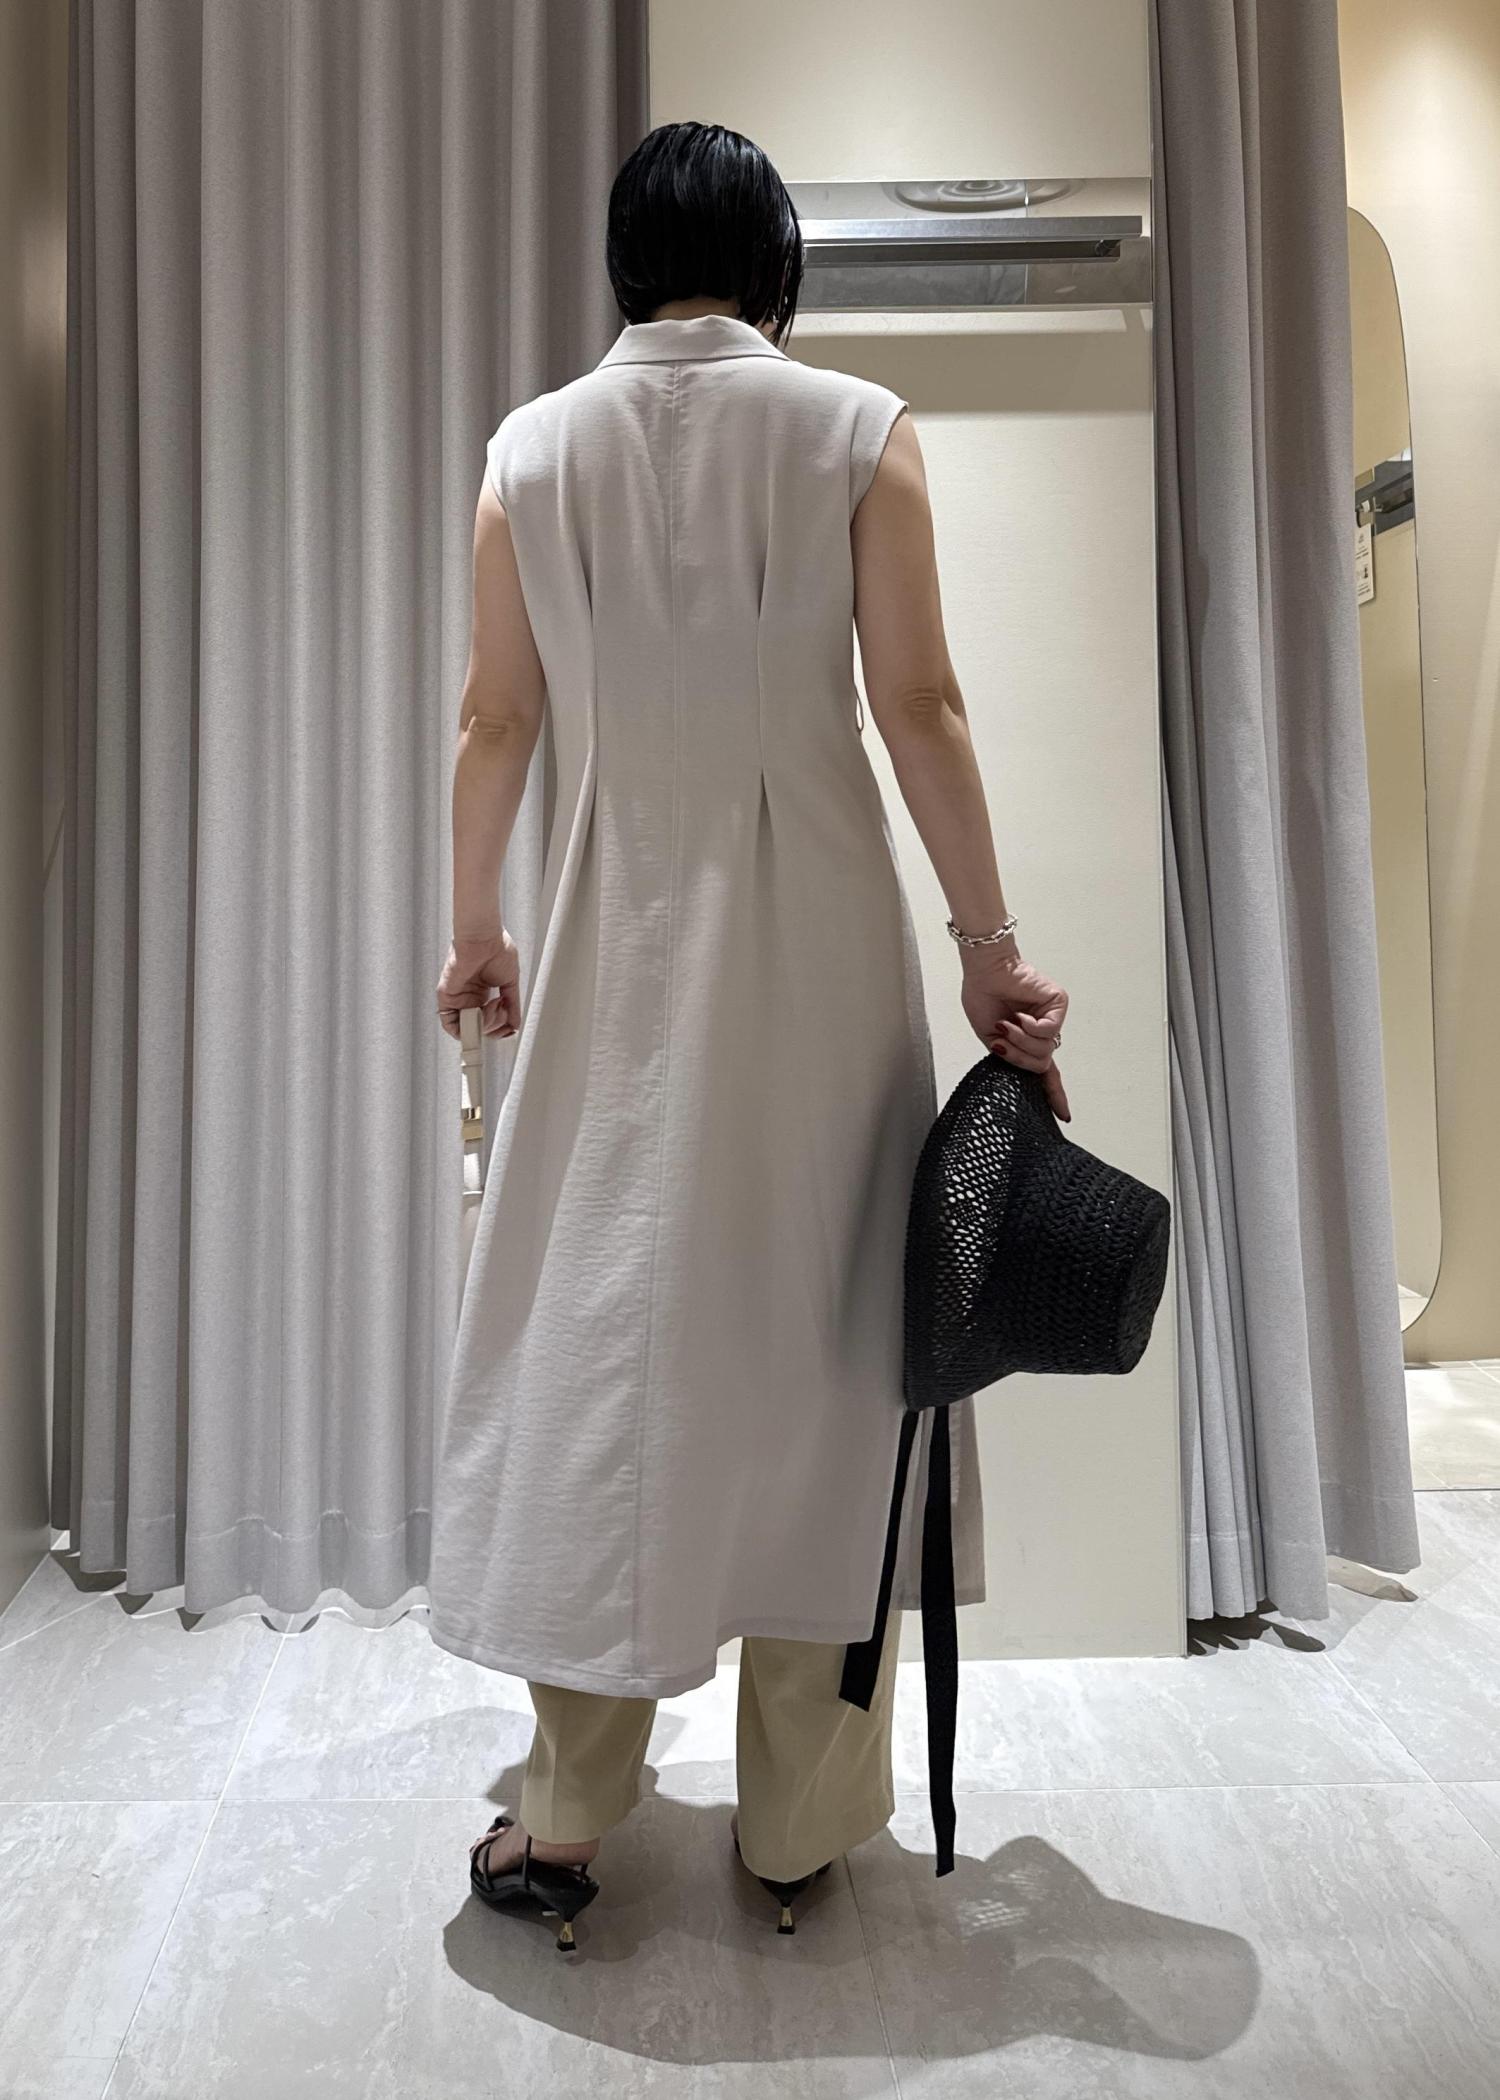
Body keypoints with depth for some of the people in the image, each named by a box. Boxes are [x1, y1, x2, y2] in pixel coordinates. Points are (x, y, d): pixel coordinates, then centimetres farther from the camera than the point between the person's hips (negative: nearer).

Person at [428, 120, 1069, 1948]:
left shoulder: (534, 444, 6)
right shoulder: (857, 426, 1)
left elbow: (495, 722, 5)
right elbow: (917, 705, -6)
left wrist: (475, 928, 15)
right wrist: (989, 942, -1)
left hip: (616, 935, 2)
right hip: (813, 929, -1)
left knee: (600, 1311, 10)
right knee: (814, 1324, 7)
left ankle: (566, 1814, 19)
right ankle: (799, 1826, 21)